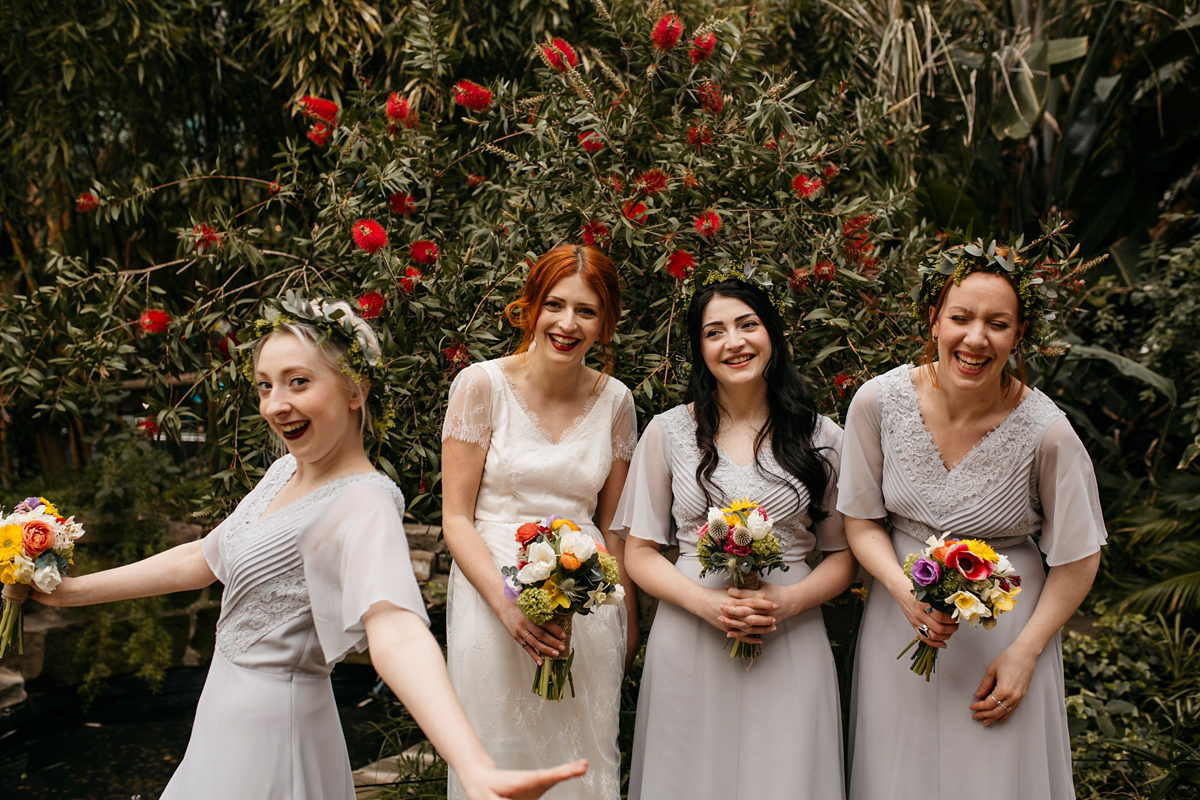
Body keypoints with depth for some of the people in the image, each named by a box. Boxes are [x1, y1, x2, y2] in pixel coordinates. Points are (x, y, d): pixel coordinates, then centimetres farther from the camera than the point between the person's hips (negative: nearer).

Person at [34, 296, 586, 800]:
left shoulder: (363, 504, -25)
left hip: (271, 722, -8)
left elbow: (394, 629, -42)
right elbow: (203, 559, 14)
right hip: (230, 707, 8)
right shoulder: (287, 471, 3)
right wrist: (71, 591, 16)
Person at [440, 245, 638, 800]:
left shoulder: (614, 400, 3)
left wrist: (627, 616, 15)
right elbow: (456, 517, -6)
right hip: (494, 591, -2)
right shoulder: (483, 384, -7)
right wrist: (507, 604, -18)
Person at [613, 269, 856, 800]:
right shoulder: (669, 432, 3)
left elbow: (843, 555, 7)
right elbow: (641, 553, 3)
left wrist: (790, 601, -12)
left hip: (791, 647, 0)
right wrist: (706, 602, -13)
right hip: (689, 645, 0)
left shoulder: (821, 438, 4)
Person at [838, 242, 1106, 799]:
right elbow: (862, 522, -3)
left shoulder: (1046, 432, -19)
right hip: (902, 617, 2)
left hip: (1005, 626, -1)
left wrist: (1024, 653, -8)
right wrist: (906, 592, -18)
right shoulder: (879, 402, -15)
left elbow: (1076, 561, -6)